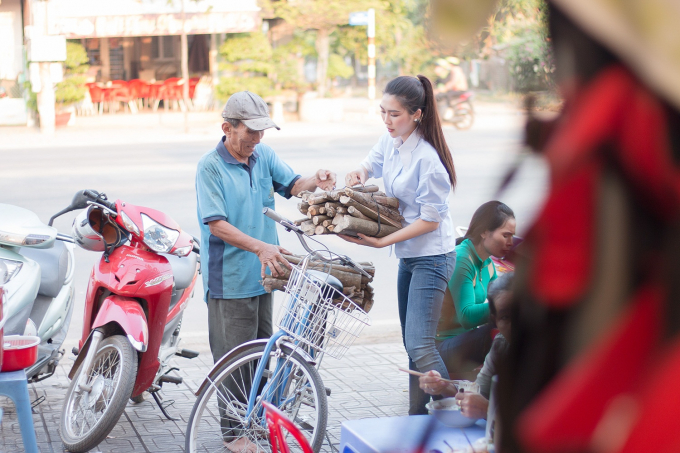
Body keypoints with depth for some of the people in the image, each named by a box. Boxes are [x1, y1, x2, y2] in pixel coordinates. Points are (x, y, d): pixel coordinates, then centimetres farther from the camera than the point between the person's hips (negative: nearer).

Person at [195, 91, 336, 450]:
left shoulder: (264, 155, 6)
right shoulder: (210, 167, -13)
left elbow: (291, 185, -3)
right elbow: (216, 224, -20)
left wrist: (316, 182, -26)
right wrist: (259, 247, -31)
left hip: (262, 273, 7)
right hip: (229, 278, -7)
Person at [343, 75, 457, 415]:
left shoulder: (426, 158, -23)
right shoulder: (391, 140, 2)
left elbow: (430, 220, -20)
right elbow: (372, 162, 23)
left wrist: (382, 241, -21)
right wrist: (359, 174, 0)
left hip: (432, 258, -9)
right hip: (408, 256, 9)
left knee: (420, 346, -14)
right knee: (412, 344, 14)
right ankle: (418, 420, 23)